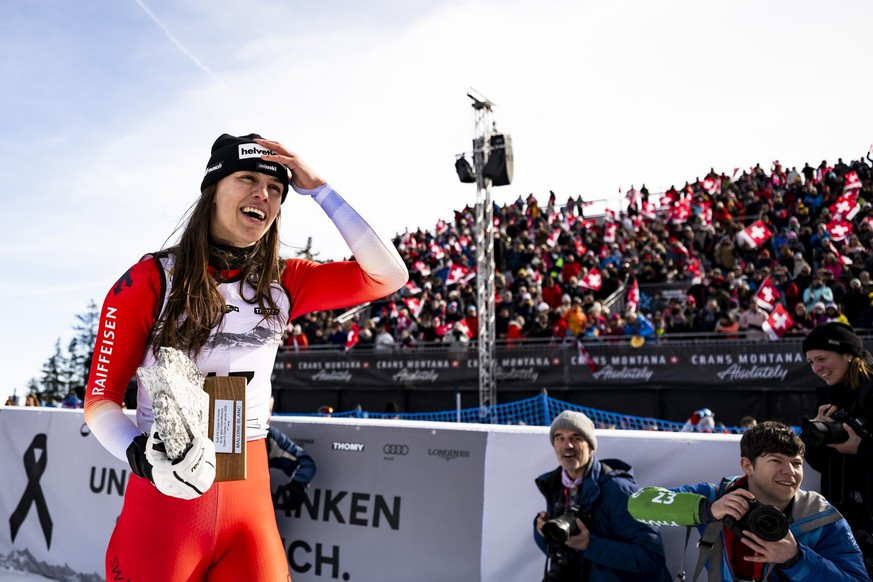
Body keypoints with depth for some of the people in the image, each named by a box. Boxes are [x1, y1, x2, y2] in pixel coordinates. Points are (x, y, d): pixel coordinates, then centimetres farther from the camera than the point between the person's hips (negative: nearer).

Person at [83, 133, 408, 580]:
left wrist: (319, 189, -8)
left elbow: (388, 275, -8)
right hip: (163, 500, -2)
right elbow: (101, 398, -5)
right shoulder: (151, 281, -9)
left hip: (250, 499, 3)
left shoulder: (282, 283, 0)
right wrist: (143, 457, -24)